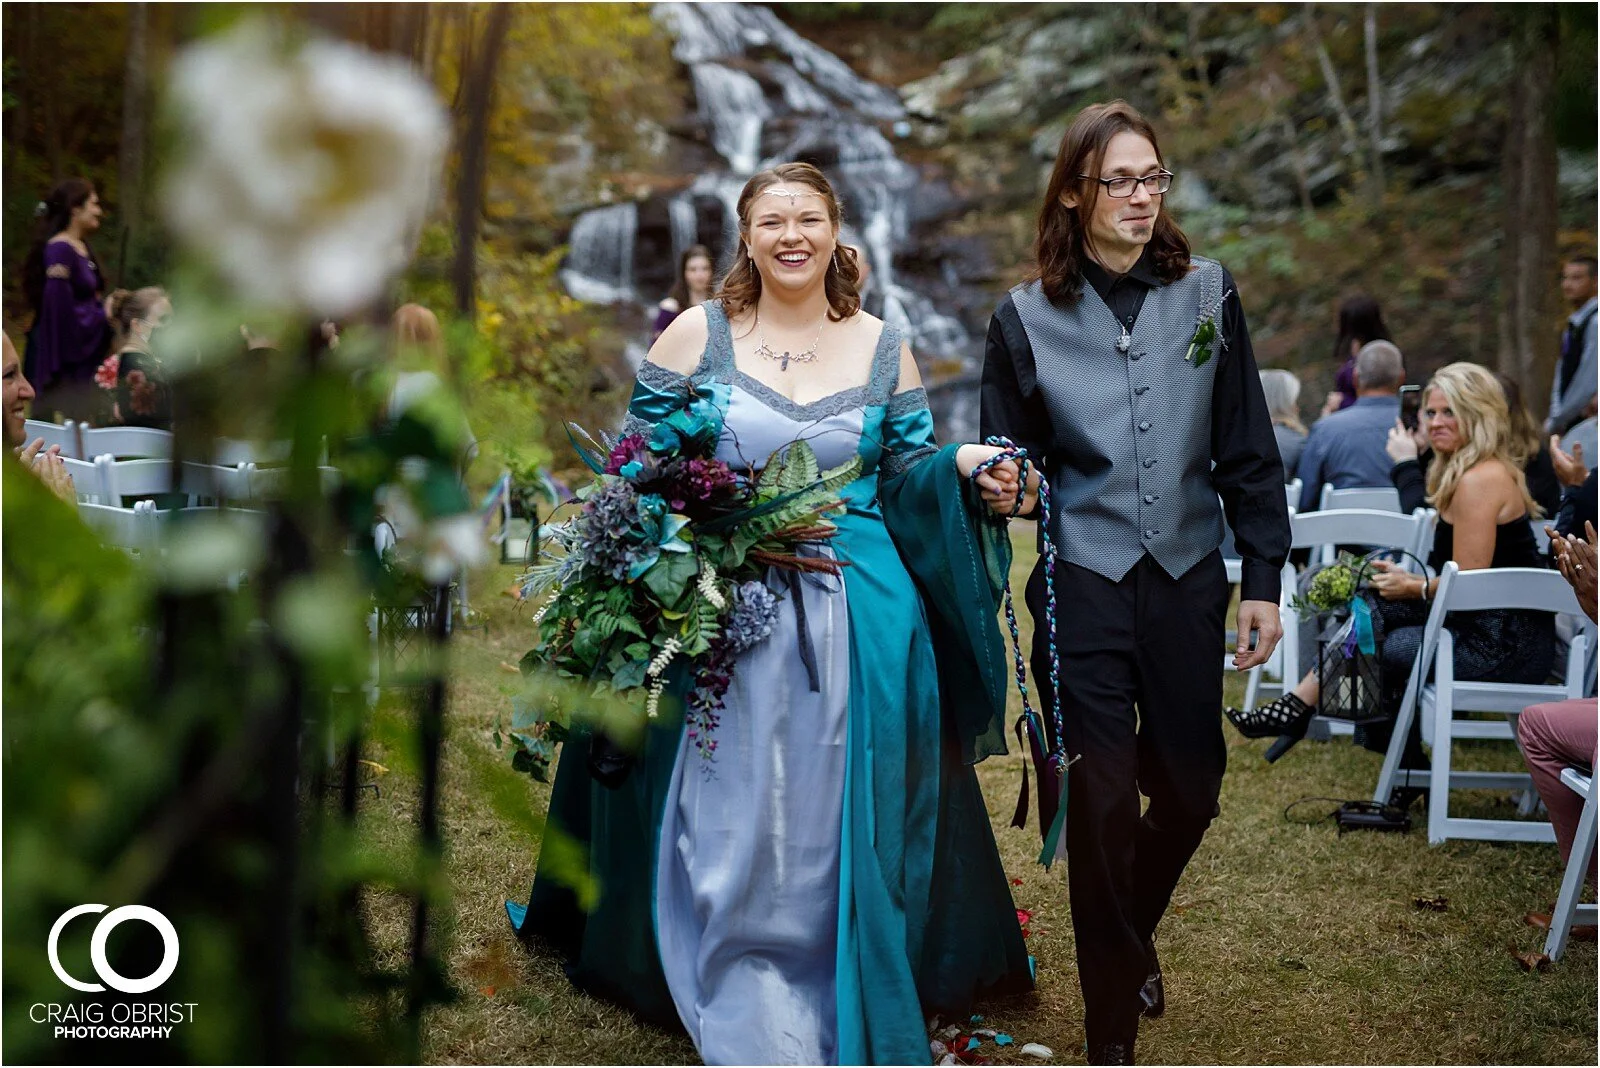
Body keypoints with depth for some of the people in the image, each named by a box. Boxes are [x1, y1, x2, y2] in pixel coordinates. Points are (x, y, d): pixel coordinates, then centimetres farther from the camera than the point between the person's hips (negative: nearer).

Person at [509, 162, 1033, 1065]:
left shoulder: (882, 347, 8)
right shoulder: (698, 335, 4)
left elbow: (911, 476, 9)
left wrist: (964, 469, -11)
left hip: (858, 622, 1)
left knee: (838, 825, 3)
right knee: (728, 830, -1)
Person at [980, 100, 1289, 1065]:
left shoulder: (1207, 294, 3)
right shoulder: (1028, 317, -1)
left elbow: (1248, 449, 5)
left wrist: (1264, 577, 3)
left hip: (1187, 581, 2)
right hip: (1083, 586, -2)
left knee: (1190, 787, 10)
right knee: (1104, 797, -2)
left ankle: (1131, 929, 42)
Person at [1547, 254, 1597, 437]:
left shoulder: (1595, 323, -13)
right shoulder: (1572, 327, 14)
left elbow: (1589, 382, -17)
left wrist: (1556, 422, -10)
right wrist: (1556, 417, 6)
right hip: (1570, 425, 8)